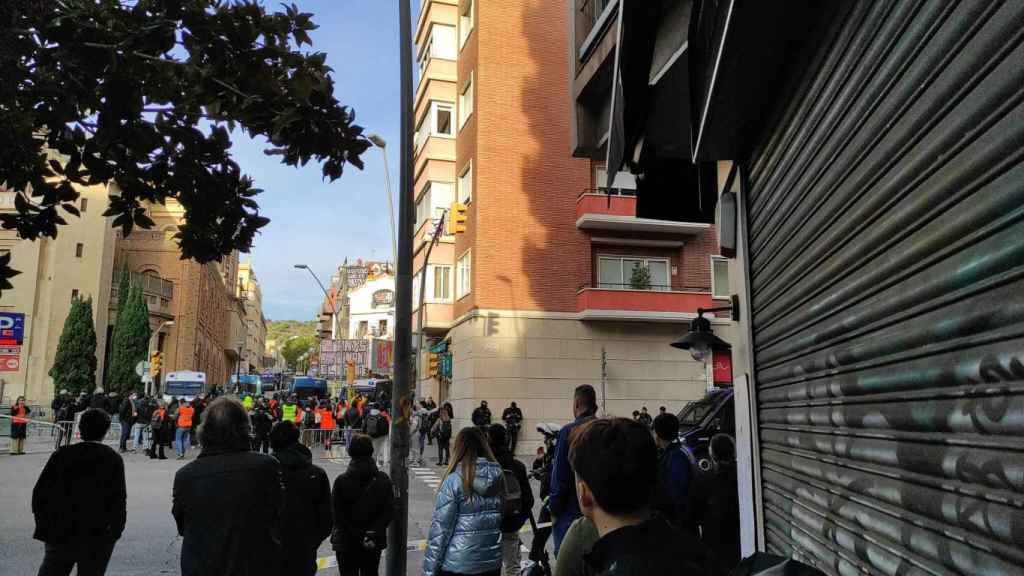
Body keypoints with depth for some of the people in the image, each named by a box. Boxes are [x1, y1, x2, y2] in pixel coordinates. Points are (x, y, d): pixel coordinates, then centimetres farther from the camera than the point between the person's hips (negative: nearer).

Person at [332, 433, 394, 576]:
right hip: (374, 543, 2)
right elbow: (388, 511, -9)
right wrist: (372, 533, -11)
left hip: (346, 543, -2)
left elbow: (338, 516, -15)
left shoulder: (341, 481, -14)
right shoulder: (383, 480, -6)